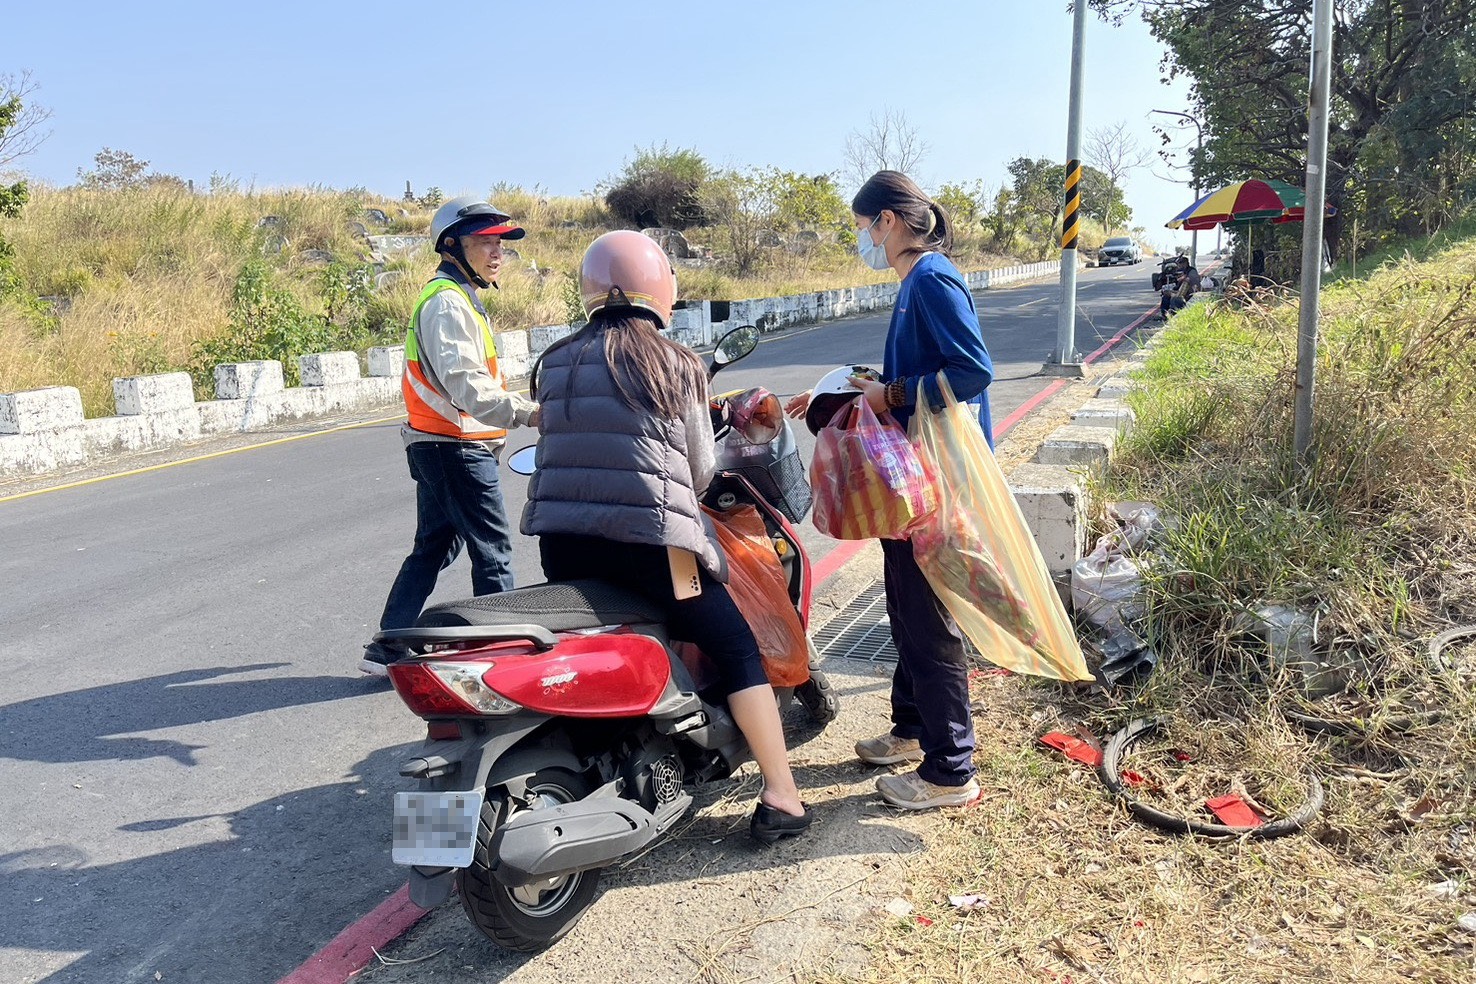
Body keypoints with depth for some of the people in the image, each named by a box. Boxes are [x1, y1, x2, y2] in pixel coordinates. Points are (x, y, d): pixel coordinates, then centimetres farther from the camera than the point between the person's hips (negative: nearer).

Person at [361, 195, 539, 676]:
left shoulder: (455, 297, 18)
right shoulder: (447, 301, -16)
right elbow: (466, 387, -28)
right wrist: (529, 412, -37)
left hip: (436, 446, 11)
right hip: (457, 448, -11)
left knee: (433, 547, 15)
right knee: (493, 552, -3)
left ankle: (387, 648, 21)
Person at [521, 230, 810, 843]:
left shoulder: (554, 363, 12)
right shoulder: (674, 363, 0)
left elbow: (555, 447, 13)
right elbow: (701, 470, 3)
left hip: (560, 539, 5)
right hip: (646, 539, -5)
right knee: (737, 649, 8)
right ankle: (780, 799, 10)